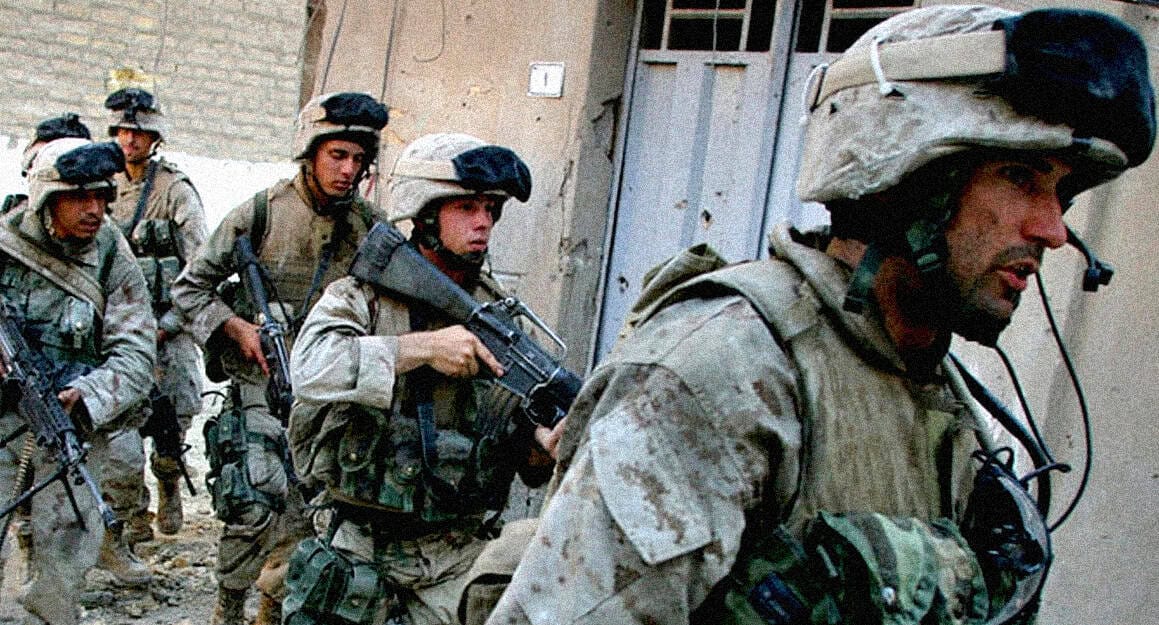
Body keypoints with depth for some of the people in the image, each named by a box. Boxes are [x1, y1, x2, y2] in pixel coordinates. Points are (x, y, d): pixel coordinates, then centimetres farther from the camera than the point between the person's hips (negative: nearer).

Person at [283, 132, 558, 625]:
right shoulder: (360, 298, -4)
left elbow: (527, 456, 6)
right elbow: (311, 367, -26)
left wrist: (545, 445, -17)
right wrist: (424, 347, -26)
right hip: (360, 556, -2)